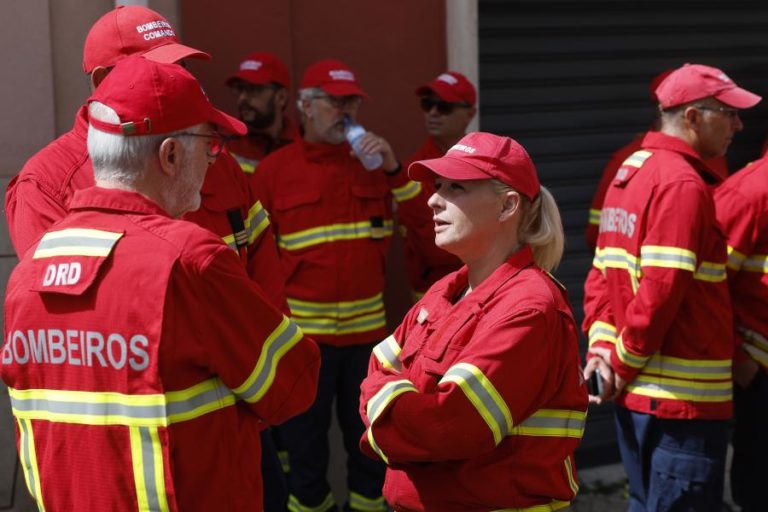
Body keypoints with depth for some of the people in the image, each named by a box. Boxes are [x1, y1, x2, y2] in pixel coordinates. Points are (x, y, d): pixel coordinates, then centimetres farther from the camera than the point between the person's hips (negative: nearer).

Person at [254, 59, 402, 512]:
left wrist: (392, 168, -9)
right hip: (303, 328, -3)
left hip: (367, 325, 3)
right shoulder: (274, 169, -2)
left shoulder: (372, 163, 8)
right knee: (304, 441, 7)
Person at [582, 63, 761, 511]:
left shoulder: (629, 173, 12)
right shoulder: (683, 184, -16)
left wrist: (603, 345, 3)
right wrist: (623, 362, -12)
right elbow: (661, 289, -22)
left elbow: (602, 273, 12)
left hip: (636, 391, 9)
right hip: (683, 396, -9)